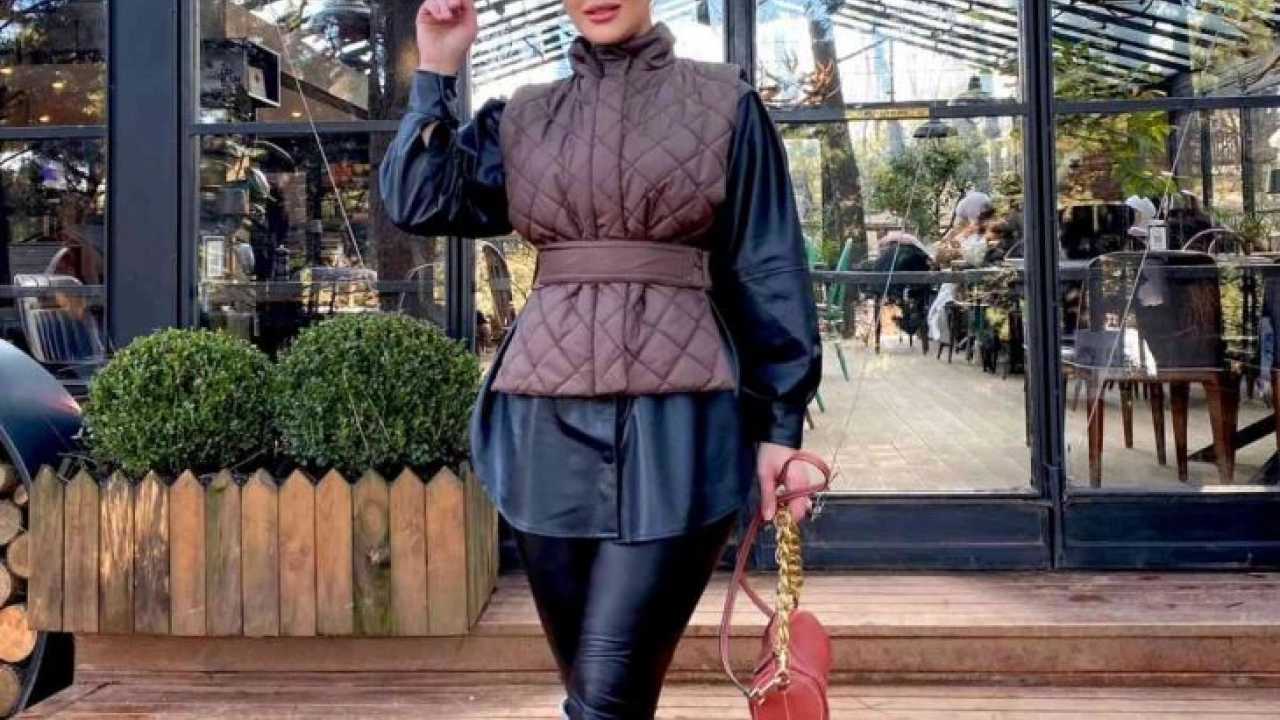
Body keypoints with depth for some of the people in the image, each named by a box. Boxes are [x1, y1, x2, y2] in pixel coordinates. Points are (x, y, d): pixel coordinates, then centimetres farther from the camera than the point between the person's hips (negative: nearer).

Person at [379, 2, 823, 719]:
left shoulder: (724, 102, 7)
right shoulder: (522, 118, 16)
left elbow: (768, 270, 4)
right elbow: (421, 201, 3)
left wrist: (781, 421, -1)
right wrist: (437, 71, 6)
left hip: (676, 417, -3)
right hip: (547, 419, 4)